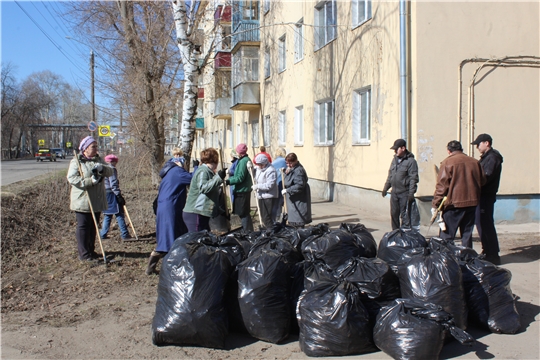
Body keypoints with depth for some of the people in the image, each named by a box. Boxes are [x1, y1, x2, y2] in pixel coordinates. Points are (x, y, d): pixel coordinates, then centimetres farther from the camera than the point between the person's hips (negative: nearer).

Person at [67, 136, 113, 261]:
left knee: (93, 226, 14)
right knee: (83, 227, -1)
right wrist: (91, 181, -25)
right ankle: (84, 254, 5)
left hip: (97, 201, 6)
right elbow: (71, 178, -18)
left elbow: (110, 171, 0)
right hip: (82, 201, -6)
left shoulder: (99, 160, 11)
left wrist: (102, 168, -23)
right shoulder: (76, 161, -7)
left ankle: (91, 250, 26)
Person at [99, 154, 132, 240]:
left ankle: (103, 234, 16)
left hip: (104, 195, 9)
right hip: (111, 195, -9)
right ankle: (124, 234, -5)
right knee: (119, 214, -5)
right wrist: (119, 195, -18)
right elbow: (113, 184, -18)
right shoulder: (112, 169, -10)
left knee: (107, 215, 16)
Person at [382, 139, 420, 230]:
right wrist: (386, 188, 19)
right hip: (394, 193, 7)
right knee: (394, 214, 13)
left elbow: (413, 178, -13)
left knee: (405, 216, -2)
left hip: (405, 193, -7)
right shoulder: (395, 160, 13)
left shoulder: (410, 161, -10)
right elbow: (390, 175, 21)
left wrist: (411, 193, -18)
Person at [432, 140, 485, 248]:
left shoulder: (447, 162, -8)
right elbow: (482, 181, 15)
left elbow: (441, 186, -10)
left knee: (446, 235, 0)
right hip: (472, 202, 5)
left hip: (454, 203, -5)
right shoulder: (475, 162, 7)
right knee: (467, 234, 13)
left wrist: (435, 205, -6)